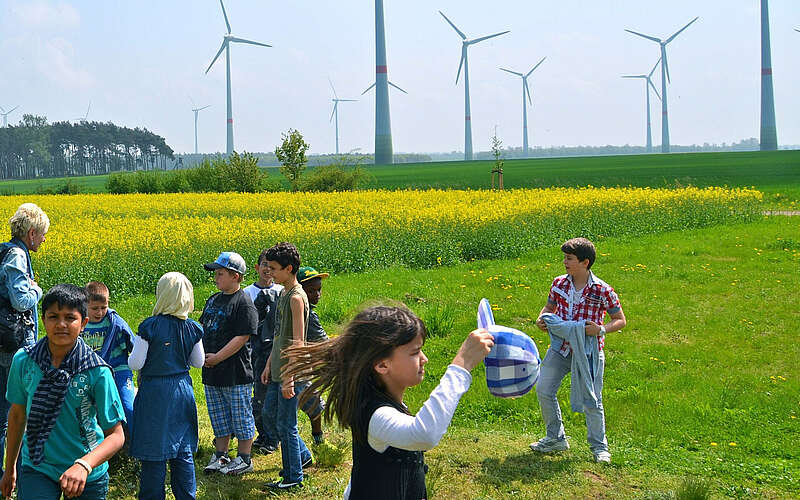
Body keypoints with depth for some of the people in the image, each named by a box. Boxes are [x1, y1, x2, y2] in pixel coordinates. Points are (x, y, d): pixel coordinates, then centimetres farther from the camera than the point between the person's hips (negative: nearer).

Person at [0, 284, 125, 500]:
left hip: (87, 476, -1)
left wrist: (84, 465, -32)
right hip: (37, 468, 1)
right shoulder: (23, 360, -7)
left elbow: (116, 435, -15)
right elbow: (17, 413, 8)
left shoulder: (97, 371, -15)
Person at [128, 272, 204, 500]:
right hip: (183, 391, 4)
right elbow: (198, 362, 8)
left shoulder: (150, 327, -16)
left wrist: (137, 346, 6)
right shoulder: (193, 328, -2)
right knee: (184, 452, 14)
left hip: (154, 392, -4)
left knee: (154, 455, 5)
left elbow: (135, 363, -13)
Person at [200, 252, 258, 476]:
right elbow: (203, 329, 19)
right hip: (212, 373, 8)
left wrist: (217, 358, -18)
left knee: (241, 417, 3)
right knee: (219, 416, 16)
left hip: (236, 373, -8)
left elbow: (242, 338, -18)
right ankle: (220, 456, 26)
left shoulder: (244, 304, -13)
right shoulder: (213, 300, 12)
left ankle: (244, 459, 13)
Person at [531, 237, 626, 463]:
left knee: (592, 400, 3)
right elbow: (550, 307, 19)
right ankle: (556, 438, 20)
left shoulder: (602, 290, -10)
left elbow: (620, 320, -2)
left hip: (589, 351, -4)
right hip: (560, 347, 4)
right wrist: (542, 319, -3)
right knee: (543, 390, 1)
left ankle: (599, 447, 22)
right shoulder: (559, 284, 2)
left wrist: (601, 329, -21)